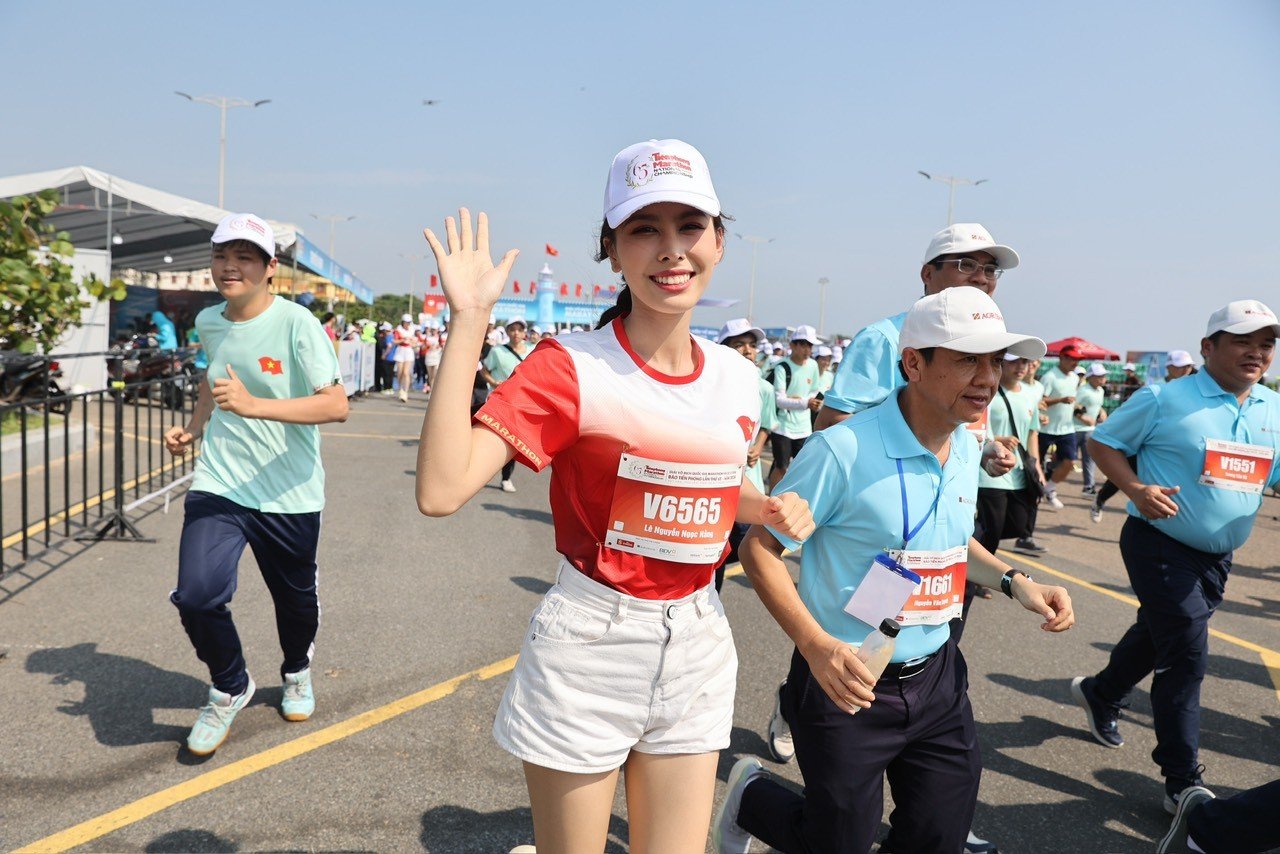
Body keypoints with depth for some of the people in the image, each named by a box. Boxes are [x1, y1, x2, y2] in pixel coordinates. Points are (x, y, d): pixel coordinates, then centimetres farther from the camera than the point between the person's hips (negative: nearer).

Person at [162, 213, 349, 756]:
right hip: (218, 485, 3)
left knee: (295, 600, 14)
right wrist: (193, 428, 11)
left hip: (289, 494, -3)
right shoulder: (207, 323, 3)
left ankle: (297, 674, 48)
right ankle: (229, 690, 15)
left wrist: (253, 405, -33)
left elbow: (336, 406, -24)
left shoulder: (296, 323, -15)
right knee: (196, 595, -15)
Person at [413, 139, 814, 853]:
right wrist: (469, 319, -26)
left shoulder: (737, 377, 2)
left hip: (698, 648, 5)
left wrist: (770, 510, -2)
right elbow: (442, 490, -27)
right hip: (589, 645, -4)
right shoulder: (571, 367, -15)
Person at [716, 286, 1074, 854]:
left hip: (936, 678, 7)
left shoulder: (968, 449, 2)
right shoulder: (845, 450, -22)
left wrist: (1014, 582, 3)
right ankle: (749, 795, 37)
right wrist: (816, 645, -28)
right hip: (848, 681, -6)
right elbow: (759, 548, -18)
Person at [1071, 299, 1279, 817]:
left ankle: (1101, 694, 49)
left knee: (1156, 634, 23)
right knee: (1187, 655, -9)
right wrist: (1136, 489, -22)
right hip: (1159, 545, -6)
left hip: (1217, 557, 7)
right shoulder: (1165, 400, -12)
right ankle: (1183, 783, 3)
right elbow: (1103, 443, -7)